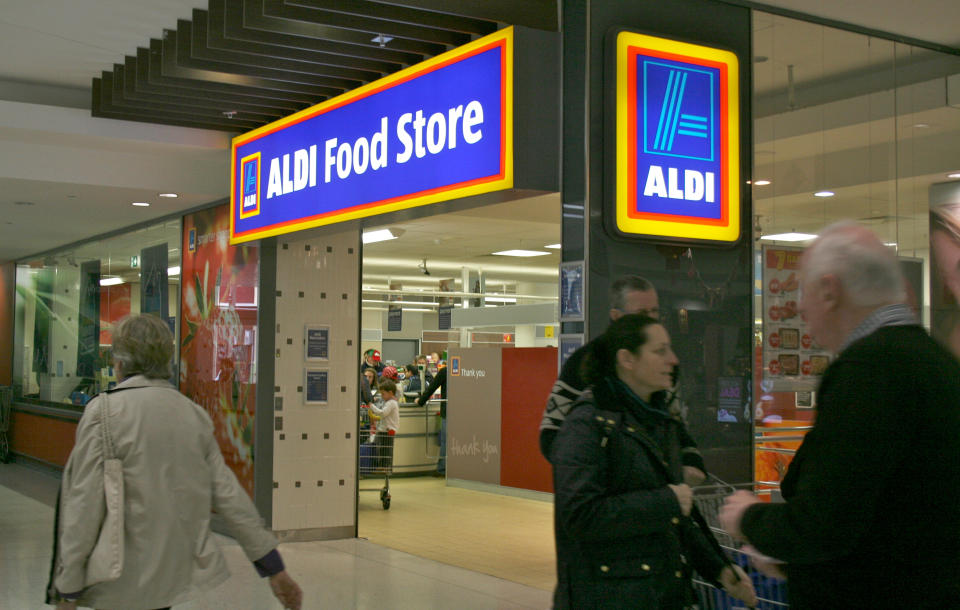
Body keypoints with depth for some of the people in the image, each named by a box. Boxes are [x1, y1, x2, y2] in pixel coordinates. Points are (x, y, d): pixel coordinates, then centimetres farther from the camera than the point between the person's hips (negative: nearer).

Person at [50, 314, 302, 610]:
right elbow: (229, 495, 3)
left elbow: (85, 503, -13)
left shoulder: (103, 411, -10)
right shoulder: (194, 413, 4)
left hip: (123, 585, -5)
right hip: (181, 573, 5)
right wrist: (273, 567, 9)